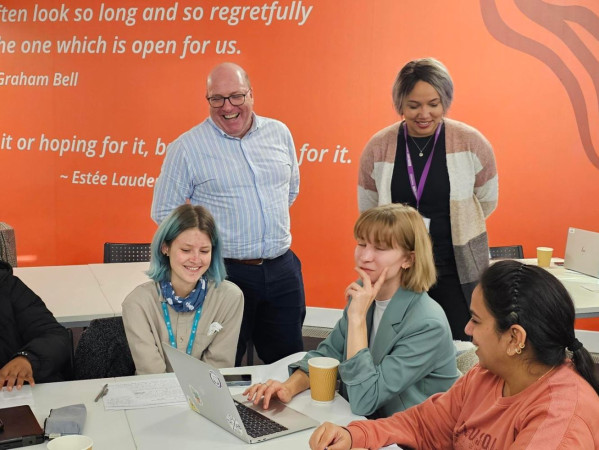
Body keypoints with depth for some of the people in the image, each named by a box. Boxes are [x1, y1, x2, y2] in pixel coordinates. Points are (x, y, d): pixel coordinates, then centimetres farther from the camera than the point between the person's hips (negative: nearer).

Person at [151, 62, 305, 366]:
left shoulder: (279, 133, 6)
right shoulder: (186, 147, -6)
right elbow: (163, 213, -2)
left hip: (282, 269, 4)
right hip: (226, 271, -3)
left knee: (290, 363, 15)